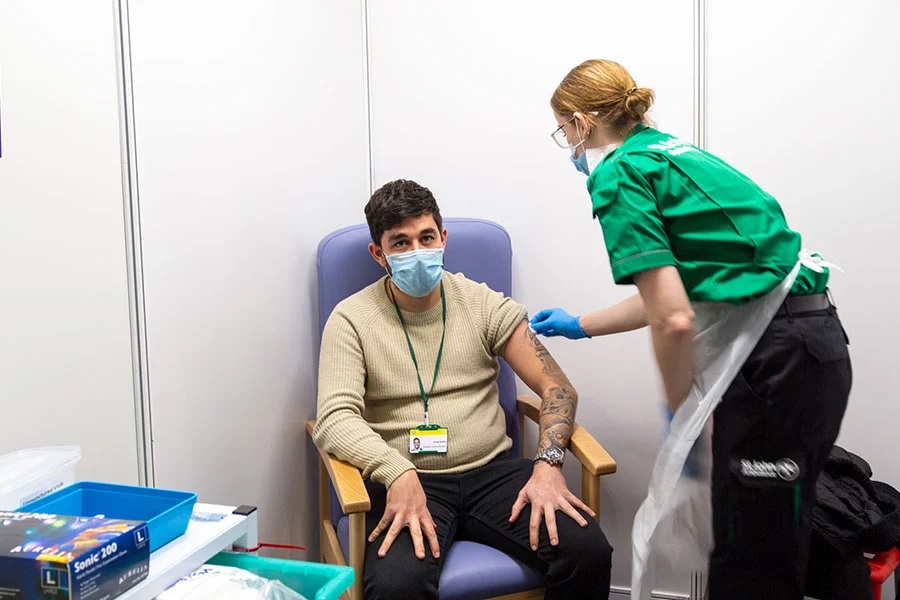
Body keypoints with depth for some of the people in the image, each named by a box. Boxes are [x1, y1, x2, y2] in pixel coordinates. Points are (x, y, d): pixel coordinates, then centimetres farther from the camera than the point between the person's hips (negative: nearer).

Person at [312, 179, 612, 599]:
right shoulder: (352, 319, 0)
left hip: (492, 471, 3)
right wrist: (398, 473, -30)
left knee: (589, 551, -20)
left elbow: (556, 387, 1)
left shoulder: (483, 303, 5)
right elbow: (335, 419, -12)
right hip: (407, 481, -2)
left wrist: (548, 465, -16)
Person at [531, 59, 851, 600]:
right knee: (774, 543, 20)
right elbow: (671, 291, 26)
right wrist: (578, 325, 36)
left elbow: (673, 320, -19)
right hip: (813, 338, 9)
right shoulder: (667, 152, 17)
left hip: (778, 357, -9)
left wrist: (679, 415, -3)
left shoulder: (618, 175, -10)